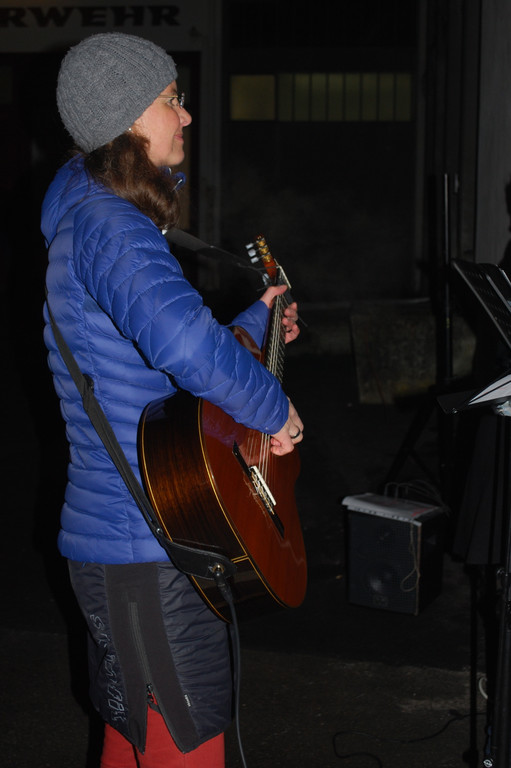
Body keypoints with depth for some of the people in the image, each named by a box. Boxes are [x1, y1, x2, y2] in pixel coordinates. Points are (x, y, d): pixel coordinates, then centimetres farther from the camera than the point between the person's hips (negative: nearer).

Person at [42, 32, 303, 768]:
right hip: (148, 551, -11)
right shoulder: (109, 225, -19)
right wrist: (275, 411, -22)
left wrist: (255, 321, 25)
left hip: (113, 537, 11)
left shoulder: (97, 218, 15)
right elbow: (185, 344, -37)